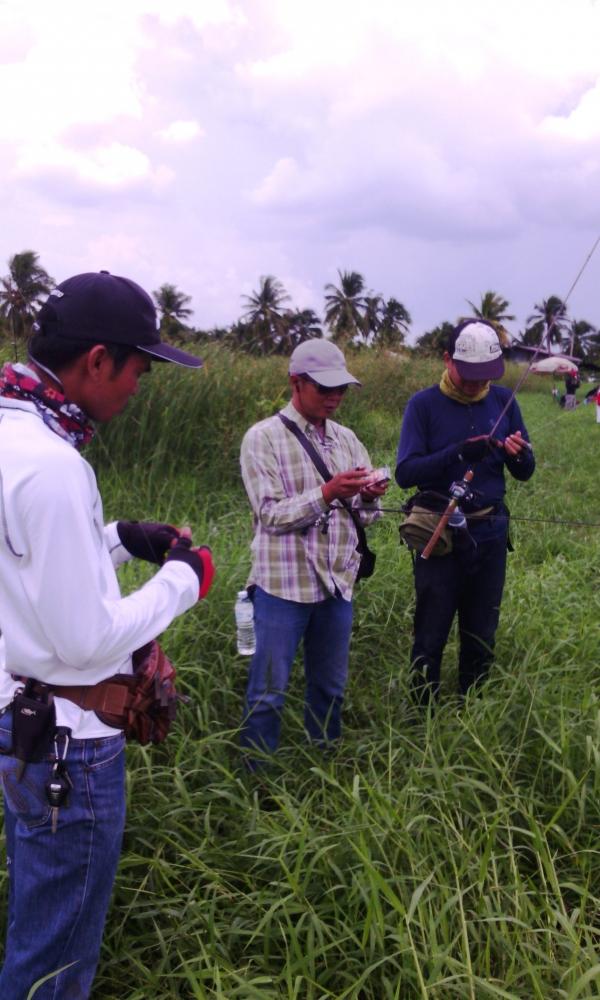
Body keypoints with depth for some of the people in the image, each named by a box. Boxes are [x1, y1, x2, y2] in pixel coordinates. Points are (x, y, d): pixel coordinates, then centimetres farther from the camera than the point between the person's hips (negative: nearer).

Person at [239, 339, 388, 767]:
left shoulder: (346, 439, 10)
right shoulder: (263, 438, -7)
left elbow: (363, 515, 11)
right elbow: (270, 514, -13)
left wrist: (368, 498, -12)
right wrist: (328, 493, -24)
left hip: (338, 584, 6)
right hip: (284, 586, -5)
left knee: (330, 687, 17)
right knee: (269, 691, 4)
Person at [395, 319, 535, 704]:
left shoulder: (504, 401, 3)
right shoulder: (424, 405, -7)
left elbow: (525, 472, 5)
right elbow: (405, 473, -16)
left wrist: (519, 454, -19)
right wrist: (458, 453, -29)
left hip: (490, 535, 4)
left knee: (481, 639, 14)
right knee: (431, 639, 7)